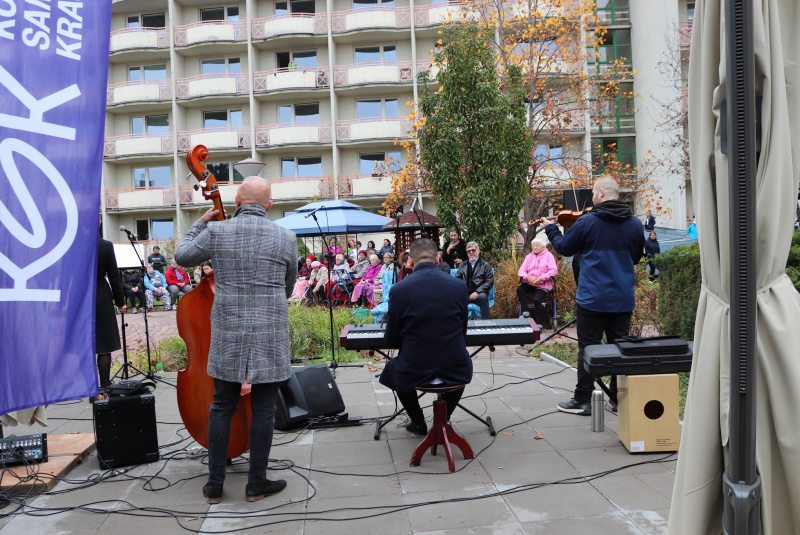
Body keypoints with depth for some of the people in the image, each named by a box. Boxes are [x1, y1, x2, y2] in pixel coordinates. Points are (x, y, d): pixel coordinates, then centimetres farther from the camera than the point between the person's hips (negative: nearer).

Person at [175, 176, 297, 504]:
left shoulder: (216, 231, -4)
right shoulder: (286, 238, -2)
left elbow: (183, 256, 14)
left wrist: (201, 222, 26)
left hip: (227, 335, 1)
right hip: (269, 336, -1)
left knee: (221, 408, 12)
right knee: (263, 410, 7)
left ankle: (214, 485, 20)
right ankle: (257, 484, 17)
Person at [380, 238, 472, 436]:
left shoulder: (399, 289, -11)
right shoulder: (459, 286, -4)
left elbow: (391, 340, -2)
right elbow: (463, 332, 8)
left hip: (414, 374, -1)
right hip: (455, 372, 2)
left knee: (392, 368, 34)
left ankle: (418, 423, 38)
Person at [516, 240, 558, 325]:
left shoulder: (548, 255, 7)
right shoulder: (529, 257, 18)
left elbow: (553, 270, -6)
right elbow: (521, 271, 8)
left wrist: (541, 278, -19)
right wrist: (528, 277, -15)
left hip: (543, 284, -5)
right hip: (529, 283, 5)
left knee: (537, 300, -27)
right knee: (519, 289, -24)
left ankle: (538, 324, -15)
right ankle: (525, 312, -21)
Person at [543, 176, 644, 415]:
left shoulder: (586, 222, -11)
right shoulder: (635, 224, 3)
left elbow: (564, 248, 1)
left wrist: (551, 229, 18)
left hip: (592, 299, -4)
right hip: (623, 300, 4)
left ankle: (582, 400, 10)